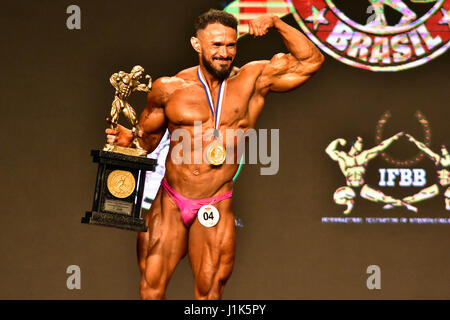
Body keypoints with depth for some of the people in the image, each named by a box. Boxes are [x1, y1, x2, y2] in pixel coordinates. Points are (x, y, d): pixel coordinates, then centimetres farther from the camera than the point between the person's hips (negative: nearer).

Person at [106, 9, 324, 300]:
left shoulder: (254, 79, 0)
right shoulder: (170, 88, 1)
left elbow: (312, 61, -2)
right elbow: (148, 137, 13)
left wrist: (276, 23, -10)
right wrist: (127, 138, -9)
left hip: (217, 208, -1)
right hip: (170, 202, 1)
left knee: (209, 291, 4)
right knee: (151, 287, 1)